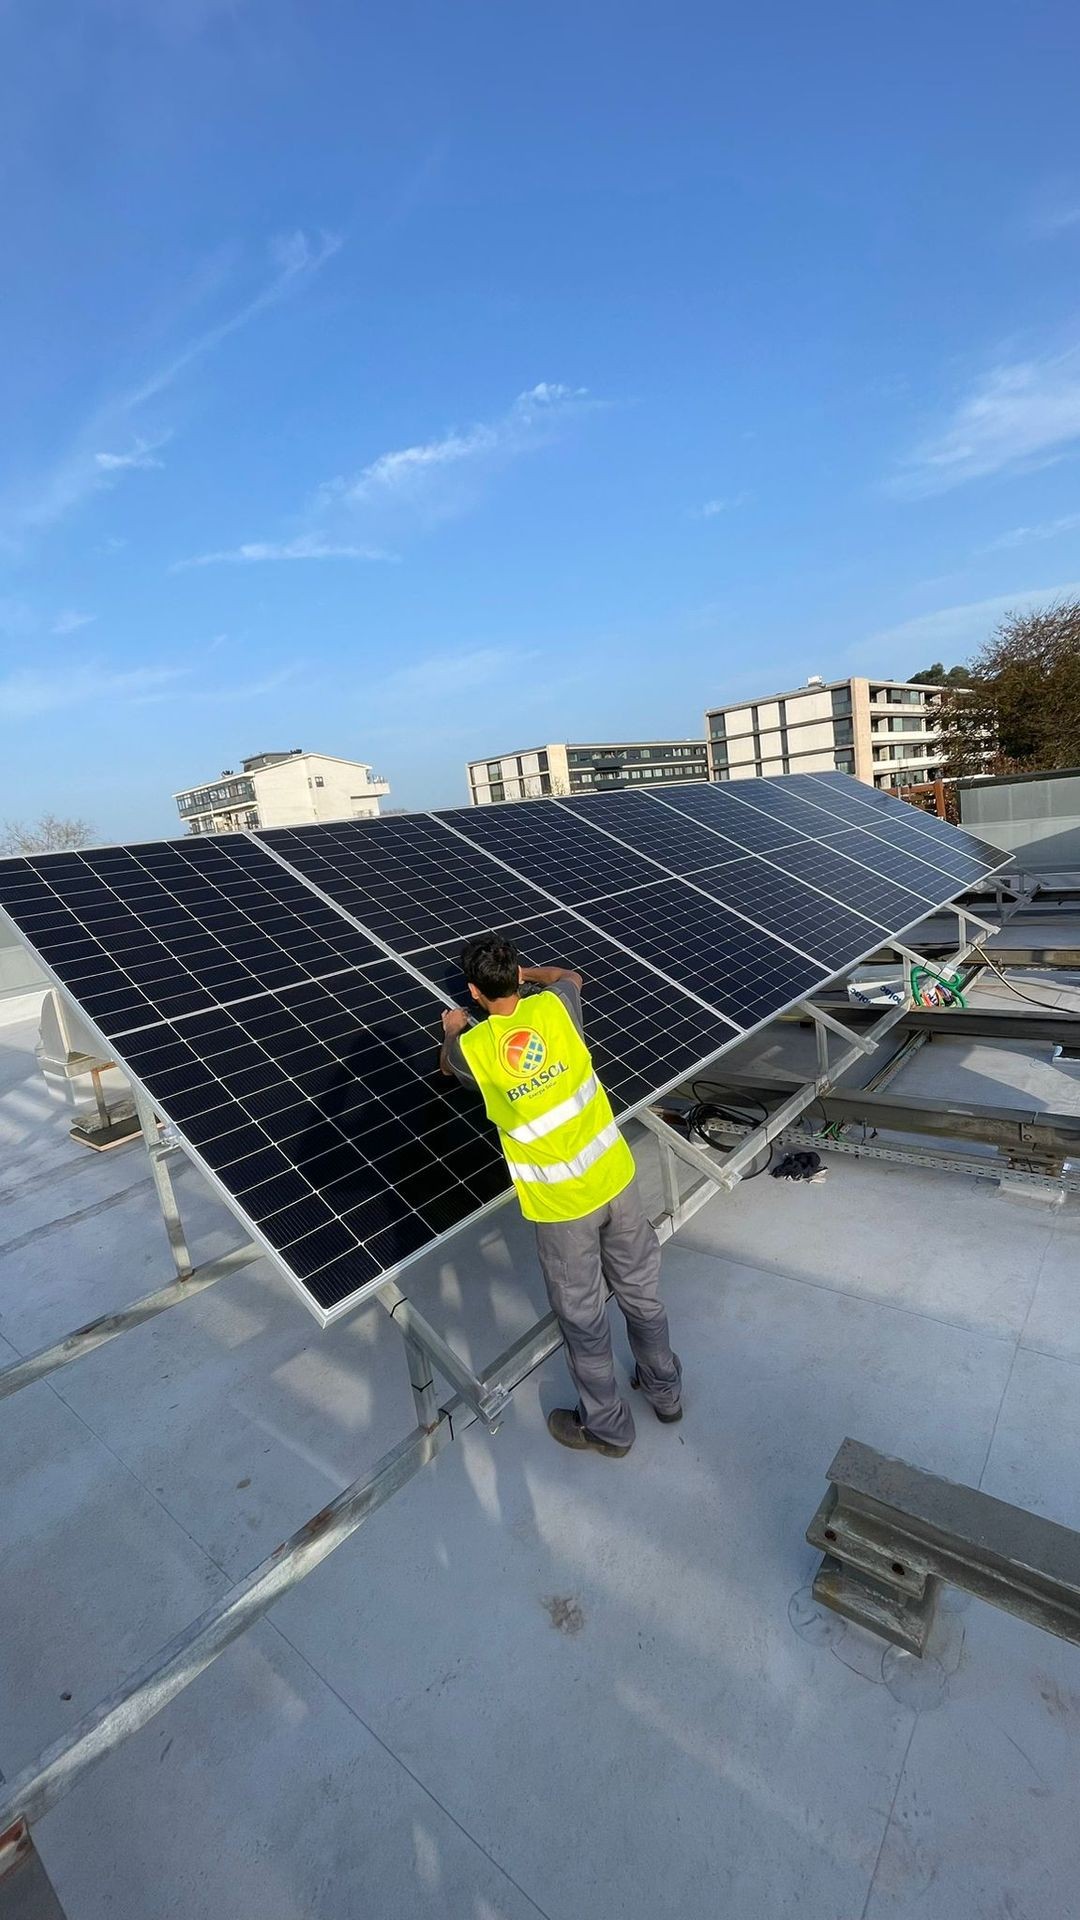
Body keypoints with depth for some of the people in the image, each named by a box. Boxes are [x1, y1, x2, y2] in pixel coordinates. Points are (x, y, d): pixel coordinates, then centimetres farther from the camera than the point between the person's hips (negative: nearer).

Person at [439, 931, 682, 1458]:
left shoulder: (472, 1047, -15)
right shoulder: (554, 1006, -10)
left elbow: (447, 1063, 13)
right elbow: (570, 975, 17)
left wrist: (452, 1030, 33)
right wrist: (526, 972, 33)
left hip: (560, 1204, -4)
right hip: (616, 1176, 4)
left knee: (583, 1318, 19)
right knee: (641, 1292, 25)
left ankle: (607, 1427, 42)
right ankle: (665, 1390, 49)